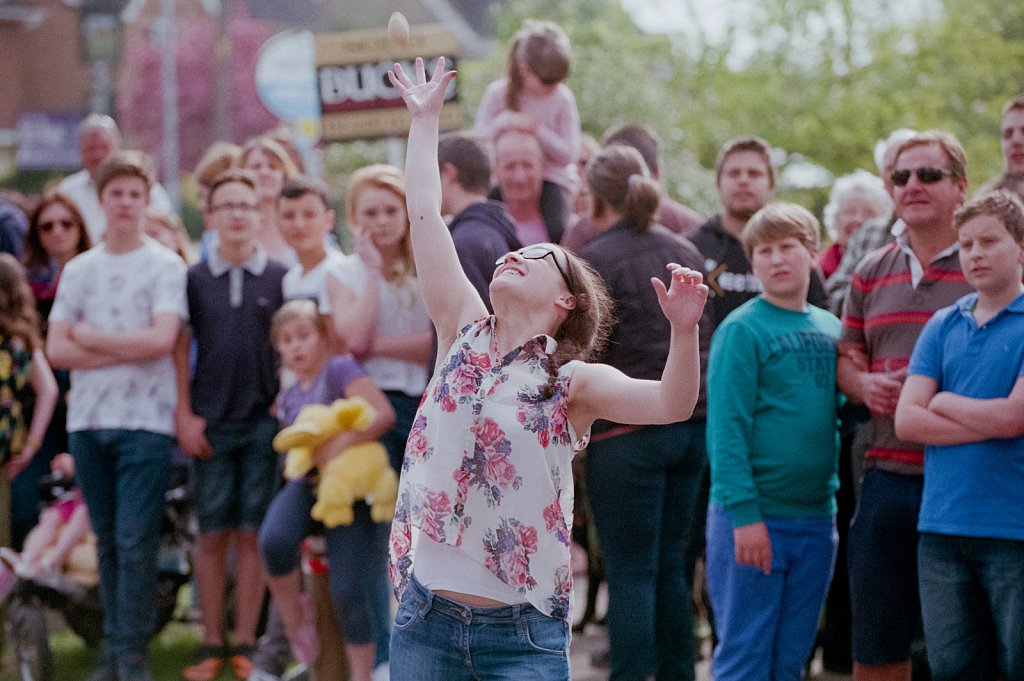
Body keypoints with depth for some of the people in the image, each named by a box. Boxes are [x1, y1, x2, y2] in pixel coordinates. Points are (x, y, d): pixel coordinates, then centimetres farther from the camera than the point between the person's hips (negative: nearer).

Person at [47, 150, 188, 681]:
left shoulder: (165, 266, 1)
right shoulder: (79, 270, 13)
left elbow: (161, 339, -12)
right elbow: (57, 349, 4)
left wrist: (91, 338, -3)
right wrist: (125, 353, -7)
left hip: (145, 421, -4)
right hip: (88, 419, 4)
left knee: (136, 540, -8)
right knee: (107, 540, 8)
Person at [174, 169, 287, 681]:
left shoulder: (280, 278, 3)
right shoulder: (194, 279, 5)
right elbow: (180, 349, 6)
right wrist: (185, 415, 0)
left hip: (264, 421, -1)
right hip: (210, 425, 1)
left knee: (251, 534, 2)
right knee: (212, 536, 2)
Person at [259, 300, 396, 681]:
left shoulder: (339, 369, -4)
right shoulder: (288, 397, 18)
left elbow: (384, 414, -17)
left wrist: (339, 446, -26)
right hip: (306, 485, 5)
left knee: (347, 591, -11)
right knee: (274, 539, -29)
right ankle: (294, 617, -4)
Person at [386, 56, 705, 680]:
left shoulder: (572, 381, 0)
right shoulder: (465, 335, 10)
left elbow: (671, 405, -17)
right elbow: (425, 214, 10)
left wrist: (684, 328, -33)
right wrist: (425, 118, 13)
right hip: (427, 619, 3)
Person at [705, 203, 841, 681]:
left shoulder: (830, 330, 10)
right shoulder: (743, 329, -8)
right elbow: (726, 427, -13)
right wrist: (744, 513, -19)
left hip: (816, 517, 6)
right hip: (753, 517, -6)